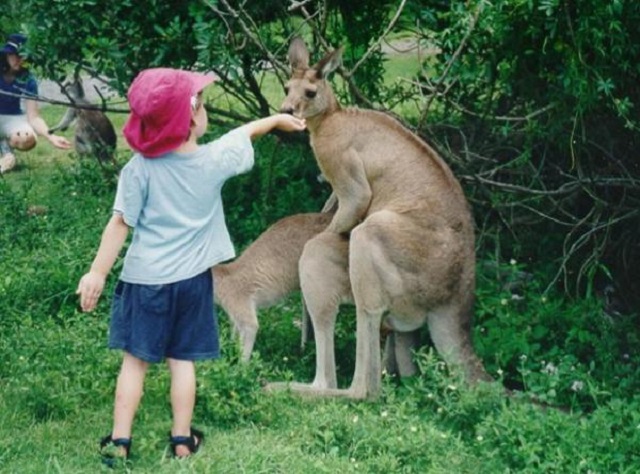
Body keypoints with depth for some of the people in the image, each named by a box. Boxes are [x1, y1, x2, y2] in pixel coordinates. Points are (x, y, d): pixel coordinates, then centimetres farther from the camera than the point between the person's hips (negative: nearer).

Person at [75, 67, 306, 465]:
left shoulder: (139, 168, -14)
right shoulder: (214, 160, -8)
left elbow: (120, 224, -13)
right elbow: (245, 133, 12)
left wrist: (98, 273, -8)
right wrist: (278, 119, 30)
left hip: (145, 279, -1)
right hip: (191, 278, 1)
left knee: (135, 359, 5)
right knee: (183, 360, 11)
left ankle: (119, 440, 6)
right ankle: (182, 439, 17)